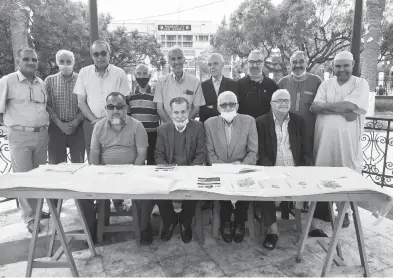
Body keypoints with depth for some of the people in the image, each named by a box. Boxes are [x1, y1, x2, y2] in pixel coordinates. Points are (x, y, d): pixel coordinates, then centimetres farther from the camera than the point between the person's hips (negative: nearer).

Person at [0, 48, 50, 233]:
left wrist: (44, 124, 12)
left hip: (41, 134, 5)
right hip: (20, 135, -5)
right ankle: (30, 217, 10)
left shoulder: (41, 83, 11)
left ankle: (37, 210, 28)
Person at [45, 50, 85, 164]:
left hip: (77, 127, -1)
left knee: (78, 163, -1)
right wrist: (60, 124, -9)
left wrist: (75, 122, -11)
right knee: (56, 164, 2)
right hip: (56, 127, 1)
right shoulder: (50, 80, 7)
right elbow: (47, 105, 2)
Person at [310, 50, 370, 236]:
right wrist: (342, 112, -15)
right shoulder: (325, 84, 8)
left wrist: (323, 105, -8)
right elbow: (315, 108, -5)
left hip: (347, 139, -2)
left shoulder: (360, 84, 0)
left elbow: (349, 106, -17)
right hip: (324, 138, 2)